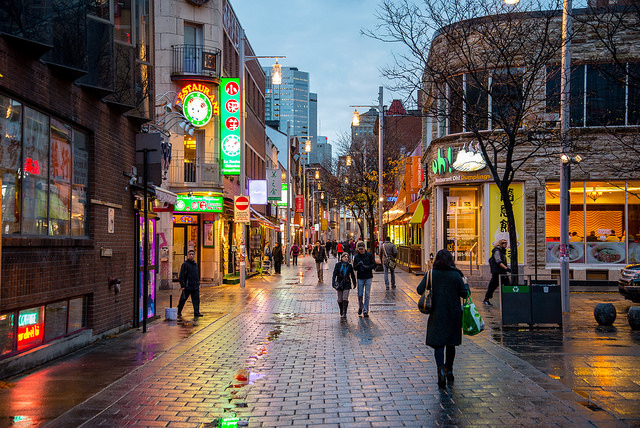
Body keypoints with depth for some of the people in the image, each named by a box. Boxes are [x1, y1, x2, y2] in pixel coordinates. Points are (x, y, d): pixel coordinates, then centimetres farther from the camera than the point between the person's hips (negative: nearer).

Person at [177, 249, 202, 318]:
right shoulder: (185, 264, -6)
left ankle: (196, 312, 3)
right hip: (187, 286, -5)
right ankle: (178, 312, 20)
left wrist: (198, 283, 17)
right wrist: (182, 286, -13)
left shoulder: (195, 264, 13)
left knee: (196, 300, 0)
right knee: (183, 300, 6)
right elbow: (181, 276, -8)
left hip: (195, 287, 5)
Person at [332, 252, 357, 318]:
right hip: (339, 283, 0)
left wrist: (354, 283, 15)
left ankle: (344, 313, -10)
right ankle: (341, 313, 22)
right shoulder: (338, 265, 0)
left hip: (347, 284, 0)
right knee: (340, 299, 6)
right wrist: (333, 282, -14)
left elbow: (352, 275, 12)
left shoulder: (349, 265, 3)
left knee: (345, 299, -11)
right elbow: (334, 274, -4)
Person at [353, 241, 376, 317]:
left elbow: (374, 265, -2)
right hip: (360, 277, 1)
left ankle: (365, 311, 4)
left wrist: (367, 267, -18)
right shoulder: (356, 257, 4)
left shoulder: (369, 255, -1)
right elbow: (354, 268, 2)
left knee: (367, 295, -2)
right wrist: (358, 265, -19)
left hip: (368, 277, -1)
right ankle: (360, 307, 27)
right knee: (360, 295, 2)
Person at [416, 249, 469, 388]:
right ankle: (449, 371, 24)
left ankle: (441, 370, -19)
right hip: (453, 314, 1)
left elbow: (420, 290, -5)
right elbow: (464, 293, -3)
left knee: (438, 343, 1)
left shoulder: (431, 274, -6)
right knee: (451, 343, 15)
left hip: (437, 314, -1)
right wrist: (466, 284, 16)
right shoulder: (456, 275, -6)